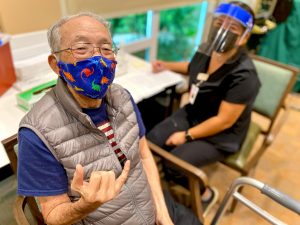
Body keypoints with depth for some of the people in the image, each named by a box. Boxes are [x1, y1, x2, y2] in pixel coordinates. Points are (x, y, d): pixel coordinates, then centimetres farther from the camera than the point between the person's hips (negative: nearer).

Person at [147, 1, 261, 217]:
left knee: (175, 164, -22)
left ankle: (205, 194, 10)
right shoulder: (206, 50, -7)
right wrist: (167, 65, 13)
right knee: (151, 142, -5)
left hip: (222, 135, -7)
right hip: (192, 114, 7)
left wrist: (187, 136, -19)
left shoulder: (243, 75, -29)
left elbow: (224, 120, -25)